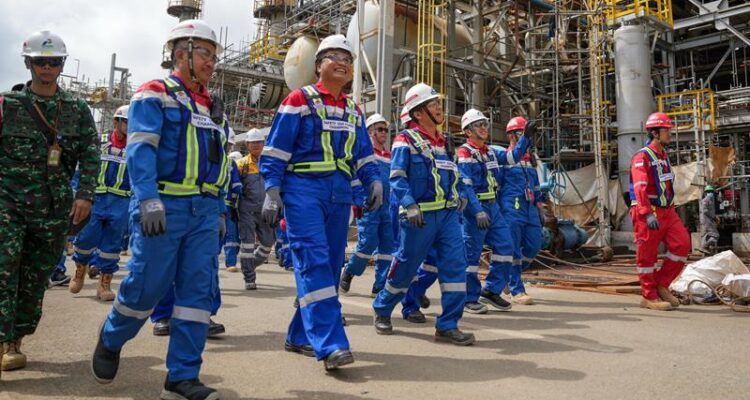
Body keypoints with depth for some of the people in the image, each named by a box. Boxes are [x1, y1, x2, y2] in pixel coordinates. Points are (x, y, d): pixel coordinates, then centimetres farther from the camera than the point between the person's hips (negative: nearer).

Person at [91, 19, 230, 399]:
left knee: (199, 290, 0)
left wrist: (219, 210, 18)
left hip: (204, 211, 6)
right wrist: (148, 200, -26)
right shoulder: (155, 95, -2)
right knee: (146, 286, 1)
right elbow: (140, 151, -14)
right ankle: (110, 340, 32)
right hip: (164, 207, -6)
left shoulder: (212, 106, 20)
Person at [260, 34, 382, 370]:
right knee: (314, 262, -16)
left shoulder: (353, 110, 18)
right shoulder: (300, 99, 1)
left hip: (340, 194, 7)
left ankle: (300, 336, 19)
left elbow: (363, 154, 19)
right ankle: (330, 344, -18)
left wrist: (374, 181, 1)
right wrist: (272, 190, -12)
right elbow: (275, 150, -4)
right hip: (304, 190, -6)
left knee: (330, 265, 7)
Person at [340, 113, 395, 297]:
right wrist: (357, 202, -14)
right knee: (368, 243, -11)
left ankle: (380, 286, 8)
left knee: (387, 246, 2)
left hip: (387, 206, 7)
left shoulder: (389, 155, 19)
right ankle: (349, 272, 14)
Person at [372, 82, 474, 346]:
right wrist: (410, 206, -25)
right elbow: (397, 177, -14)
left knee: (455, 263, -5)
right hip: (420, 216, -6)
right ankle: (382, 310, 29)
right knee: (405, 267, 5)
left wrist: (460, 194, 13)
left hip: (448, 213, 7)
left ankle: (448, 325, 2)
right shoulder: (406, 140, -6)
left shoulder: (442, 141, 17)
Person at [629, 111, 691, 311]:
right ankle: (649, 297, 10)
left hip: (667, 211, 8)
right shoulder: (642, 157, -10)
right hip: (648, 214, -8)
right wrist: (648, 214, -29)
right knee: (647, 255, 0)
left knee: (682, 244, -2)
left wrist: (671, 209, 21)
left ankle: (661, 285, 11)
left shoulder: (664, 156, 18)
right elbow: (640, 188, -21)